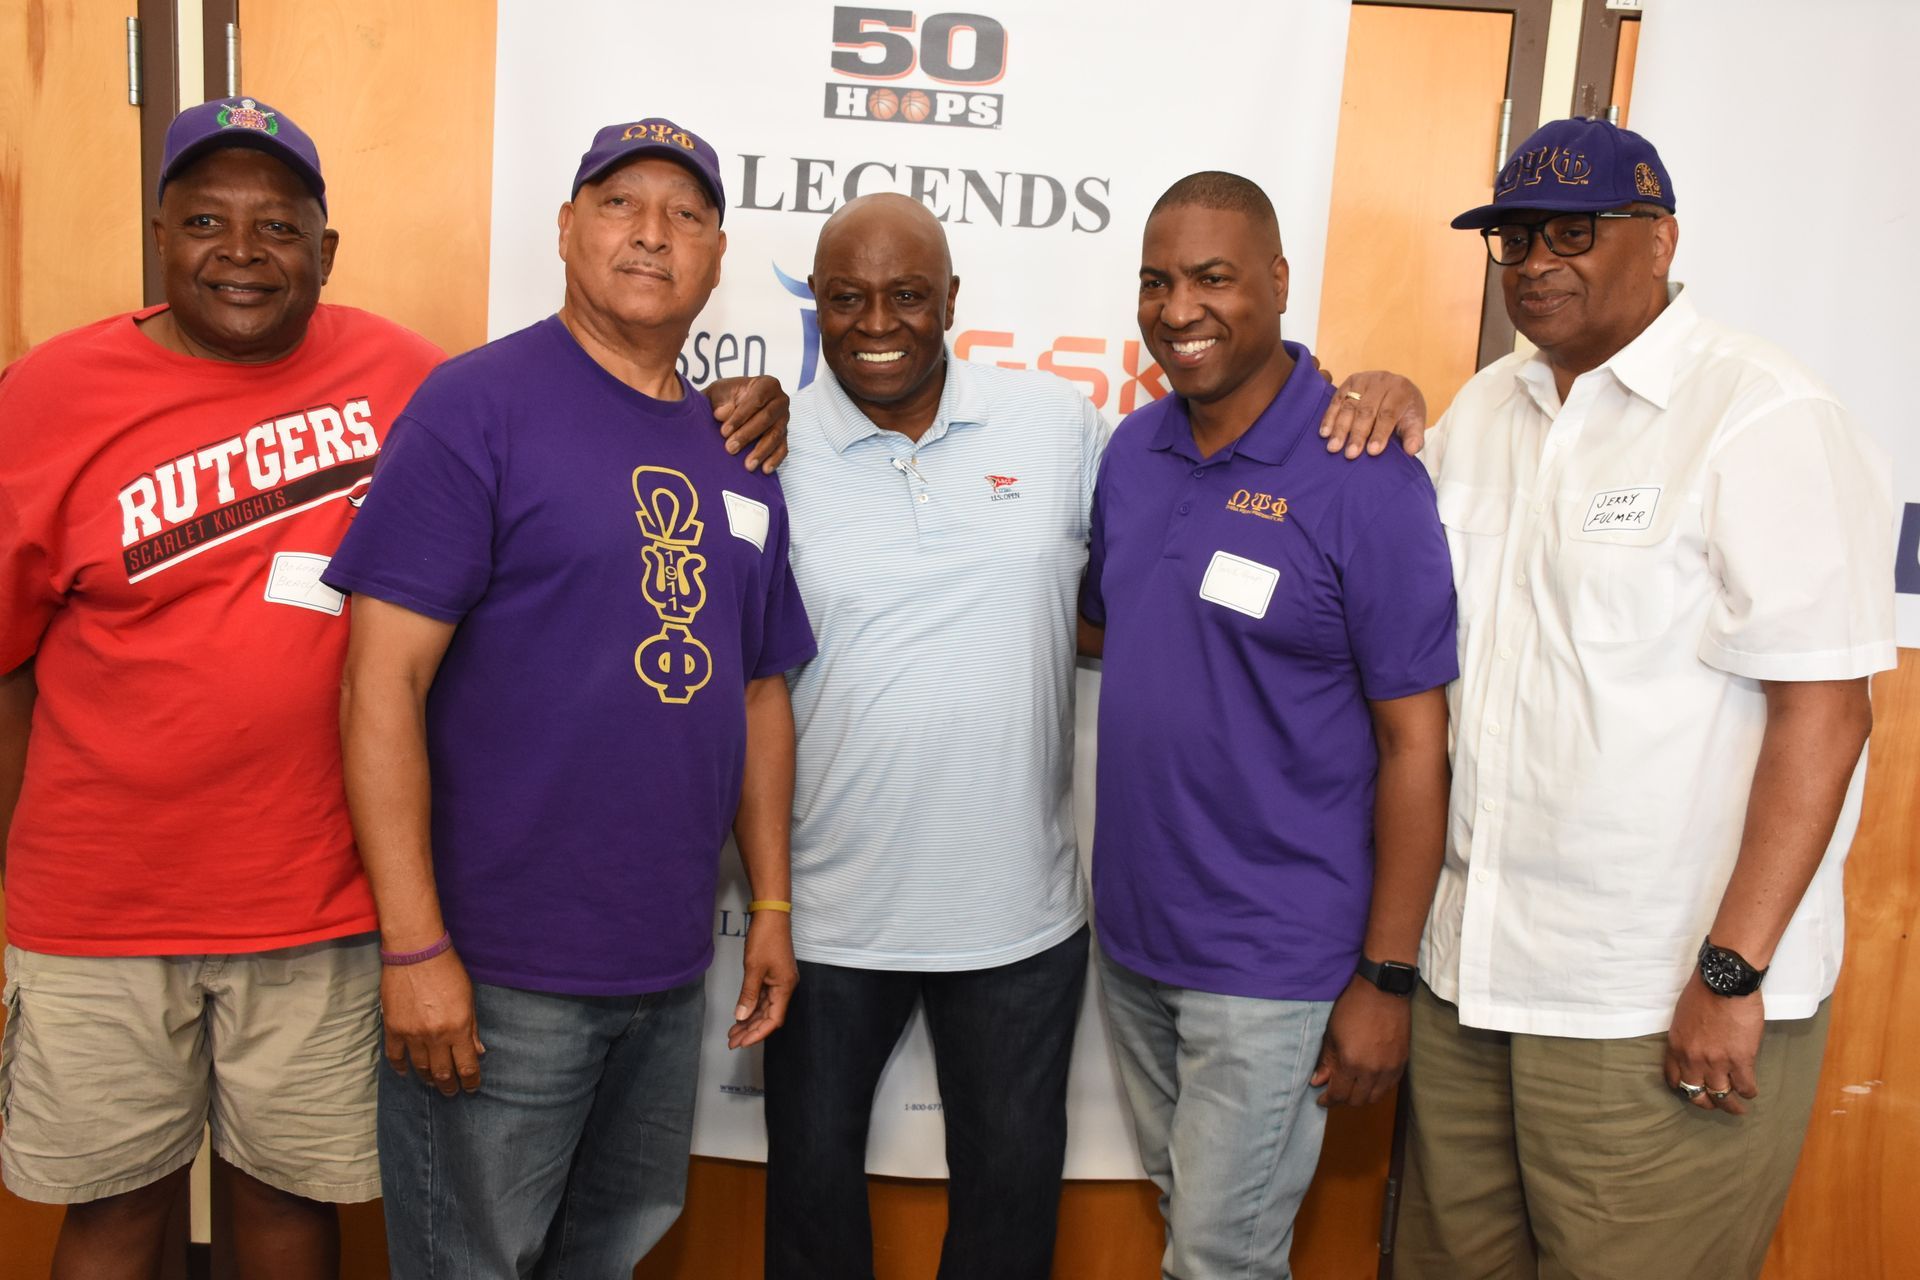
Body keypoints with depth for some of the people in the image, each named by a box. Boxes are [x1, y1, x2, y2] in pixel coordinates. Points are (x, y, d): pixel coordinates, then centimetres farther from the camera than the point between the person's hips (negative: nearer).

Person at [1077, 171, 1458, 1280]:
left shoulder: (1365, 479, -16)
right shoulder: (1133, 451, 3)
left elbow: (1416, 740, -14)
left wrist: (1387, 978, -13)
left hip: (1273, 961, -6)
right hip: (1131, 933, 6)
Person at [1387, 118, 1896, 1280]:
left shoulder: (1766, 422, -11)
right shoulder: (1486, 410, 11)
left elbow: (1823, 710, -16)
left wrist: (1732, 975, -18)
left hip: (1666, 1008, -6)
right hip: (1472, 970, 6)